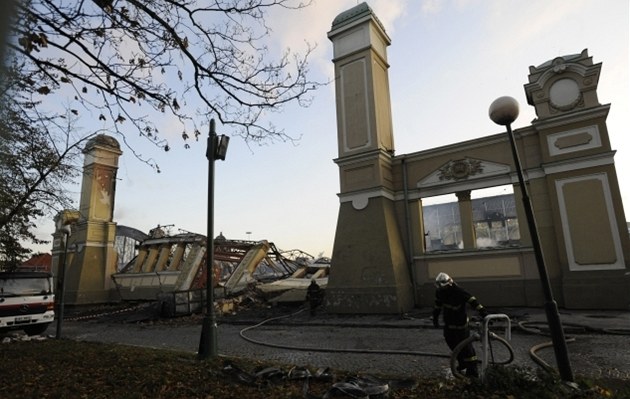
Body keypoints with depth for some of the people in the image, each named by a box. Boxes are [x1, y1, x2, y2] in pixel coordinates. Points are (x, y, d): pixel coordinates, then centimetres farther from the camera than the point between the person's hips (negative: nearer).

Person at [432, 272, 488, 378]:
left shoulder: (458, 291, -26)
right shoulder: (440, 291, -5)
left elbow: (472, 301, -32)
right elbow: (438, 305, 11)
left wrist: (483, 312, -41)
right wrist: (435, 317, 17)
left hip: (460, 323, -7)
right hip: (448, 322, 7)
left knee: (465, 345, -3)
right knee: (450, 341, 13)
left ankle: (472, 370, 7)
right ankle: (462, 363, 32)